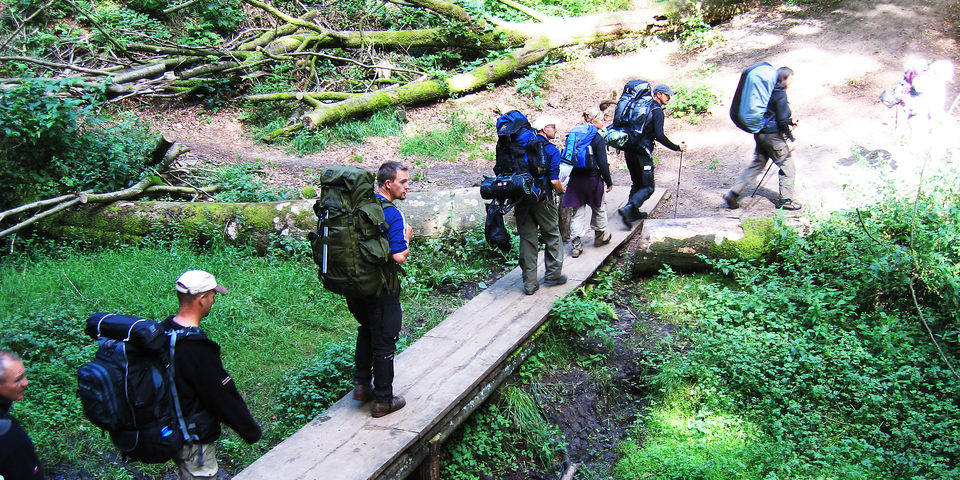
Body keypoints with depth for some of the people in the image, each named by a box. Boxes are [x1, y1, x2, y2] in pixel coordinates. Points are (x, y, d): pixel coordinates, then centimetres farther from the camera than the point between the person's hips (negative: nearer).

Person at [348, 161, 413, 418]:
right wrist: (408, 238, -8)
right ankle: (382, 400, 19)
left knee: (366, 330, 28)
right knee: (384, 341, 8)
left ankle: (361, 384, 31)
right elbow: (399, 257, -26)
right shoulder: (392, 214, -21)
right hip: (381, 288, -7)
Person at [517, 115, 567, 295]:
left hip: (521, 198, 5)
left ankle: (529, 283, 10)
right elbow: (554, 181, -16)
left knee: (527, 239, 8)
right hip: (543, 199, -4)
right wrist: (561, 191, 4)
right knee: (552, 236, 15)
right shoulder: (551, 150, -10)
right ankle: (553, 274, 24)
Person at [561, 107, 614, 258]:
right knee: (598, 208, 19)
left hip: (575, 180, 4)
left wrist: (569, 176, 16)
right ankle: (600, 236, 36)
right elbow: (602, 164, -14)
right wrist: (609, 182, -3)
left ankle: (576, 243, 2)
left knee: (578, 212, 8)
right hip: (592, 179, -4)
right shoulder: (598, 139, -14)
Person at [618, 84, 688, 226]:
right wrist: (677, 147, -11)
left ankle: (633, 212, 19)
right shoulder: (657, 111, -9)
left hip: (629, 150, 8)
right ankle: (628, 209, -21)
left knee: (637, 183, 21)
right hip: (642, 152, -8)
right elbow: (660, 136, -17)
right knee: (648, 187, -4)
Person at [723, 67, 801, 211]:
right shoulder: (780, 95, -16)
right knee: (788, 166, 6)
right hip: (774, 135, -9)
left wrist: (789, 122, 26)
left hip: (760, 133, 9)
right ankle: (785, 200, 12)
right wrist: (791, 138, -12)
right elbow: (782, 120, -18)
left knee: (756, 165, 15)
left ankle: (733, 193, 11)